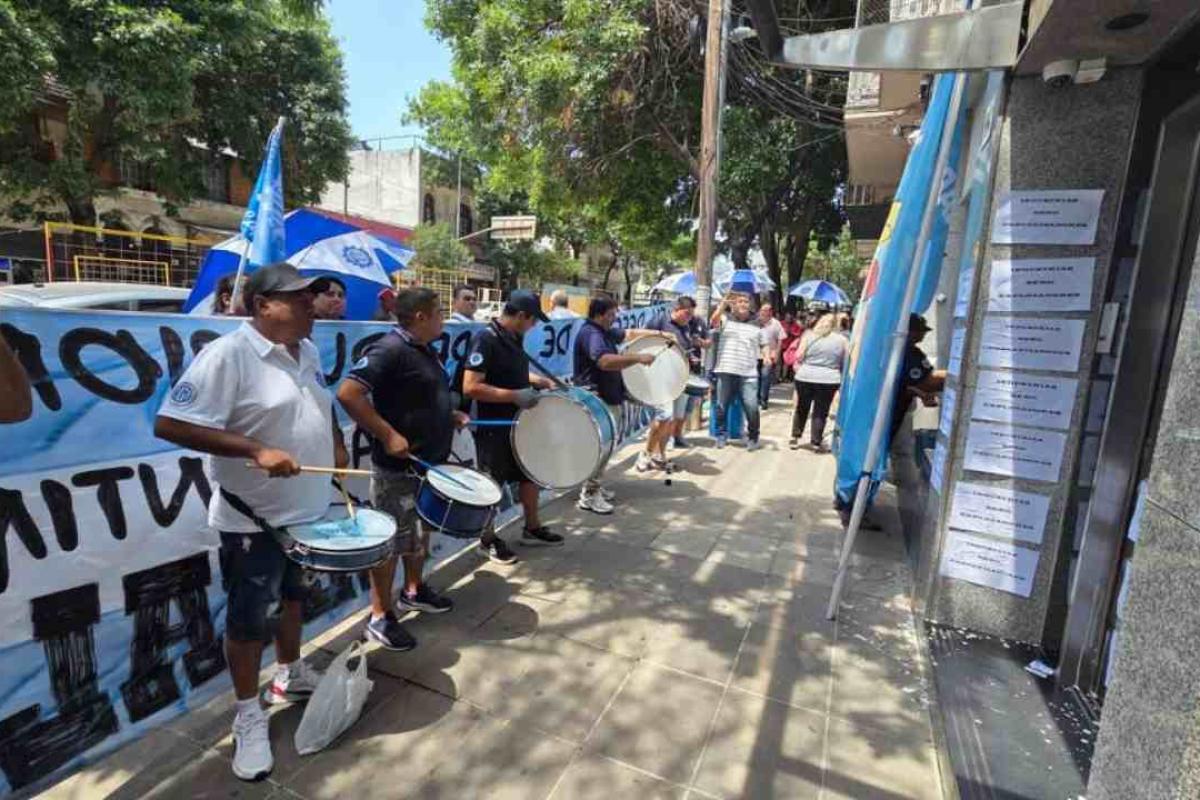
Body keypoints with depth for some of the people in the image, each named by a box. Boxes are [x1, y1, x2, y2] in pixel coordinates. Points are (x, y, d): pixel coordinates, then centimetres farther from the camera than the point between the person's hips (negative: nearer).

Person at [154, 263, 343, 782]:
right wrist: (255, 450, -30)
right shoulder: (227, 354, -20)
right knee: (249, 620, 10)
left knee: (293, 596, 25)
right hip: (254, 519, -7)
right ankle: (248, 716, 30)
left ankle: (289, 675, 46)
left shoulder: (308, 351, 4)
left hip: (309, 509, 8)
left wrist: (335, 443, 6)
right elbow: (169, 424, -24)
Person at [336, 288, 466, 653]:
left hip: (429, 461, 9)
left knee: (420, 531, 22)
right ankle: (380, 618, 19)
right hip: (398, 465, -9)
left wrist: (449, 415, 9)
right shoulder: (389, 349, -19)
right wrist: (388, 435, -27)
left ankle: (414, 591, 41)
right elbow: (347, 393, -27)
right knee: (391, 540, 3)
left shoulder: (426, 351, 11)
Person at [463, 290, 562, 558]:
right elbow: (470, 387, -27)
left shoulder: (514, 338, 6)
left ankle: (532, 528, 37)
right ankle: (488, 539, 25)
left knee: (530, 474, 19)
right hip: (492, 425, -9)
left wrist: (539, 381, 7)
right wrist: (514, 395, -27)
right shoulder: (485, 340, -21)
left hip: (518, 421, 9)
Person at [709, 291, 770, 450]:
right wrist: (722, 304, -25)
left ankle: (753, 437, 16)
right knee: (722, 407, 7)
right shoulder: (726, 318, 6)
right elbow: (713, 322, -14)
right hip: (726, 371, 0)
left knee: (752, 408, -4)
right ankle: (721, 435, 24)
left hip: (749, 374, 1)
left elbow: (763, 345, 18)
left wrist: (766, 355, -2)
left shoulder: (757, 324, 12)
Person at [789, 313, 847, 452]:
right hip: (829, 380, 0)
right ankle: (816, 442, 12)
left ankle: (795, 438, 19)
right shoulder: (842, 340, 4)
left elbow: (799, 357, -1)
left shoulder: (809, 335, 2)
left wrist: (798, 371, 12)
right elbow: (846, 364, 7)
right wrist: (842, 380, 18)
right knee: (820, 412, 8)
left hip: (805, 377, 1)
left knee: (801, 409, 14)